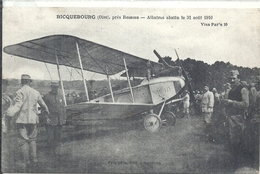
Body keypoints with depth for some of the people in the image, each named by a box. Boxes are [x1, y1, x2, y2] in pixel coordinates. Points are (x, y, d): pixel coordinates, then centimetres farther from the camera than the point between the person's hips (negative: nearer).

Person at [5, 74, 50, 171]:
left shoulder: (20, 92, -6)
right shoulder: (35, 92, 9)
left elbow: (18, 105, -19)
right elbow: (42, 103, 23)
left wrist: (10, 113, -34)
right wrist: (47, 110, 43)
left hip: (22, 120, -4)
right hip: (33, 120, 4)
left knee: (23, 141, 0)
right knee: (32, 140, 15)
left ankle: (26, 163, -1)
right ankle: (34, 160, 10)